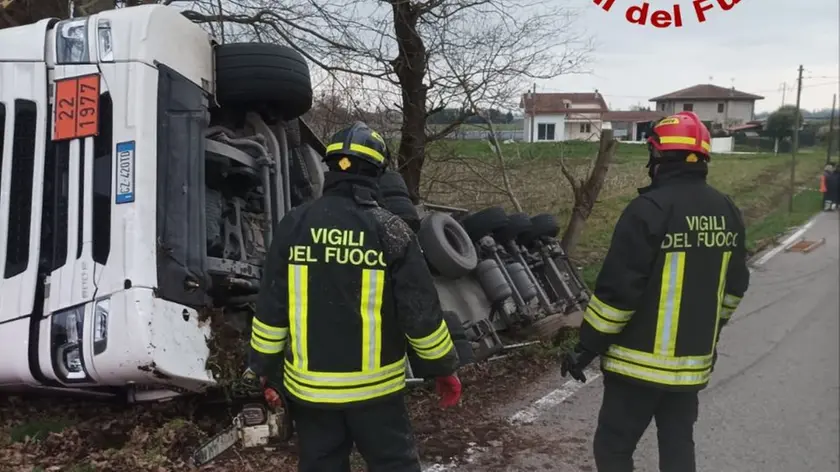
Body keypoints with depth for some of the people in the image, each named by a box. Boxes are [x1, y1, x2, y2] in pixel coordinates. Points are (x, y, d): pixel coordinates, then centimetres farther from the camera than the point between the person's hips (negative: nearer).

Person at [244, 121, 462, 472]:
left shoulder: (293, 226, -5)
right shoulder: (390, 230, -11)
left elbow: (271, 309, -2)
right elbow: (421, 313, -10)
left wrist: (264, 369, 9)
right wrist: (445, 369, 4)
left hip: (309, 387, 2)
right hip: (374, 386, -2)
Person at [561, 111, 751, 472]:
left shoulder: (649, 208, -19)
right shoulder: (727, 212, 4)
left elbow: (617, 289, -21)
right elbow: (734, 286, 13)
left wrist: (586, 347, -12)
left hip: (642, 360, -7)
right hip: (694, 360, 7)